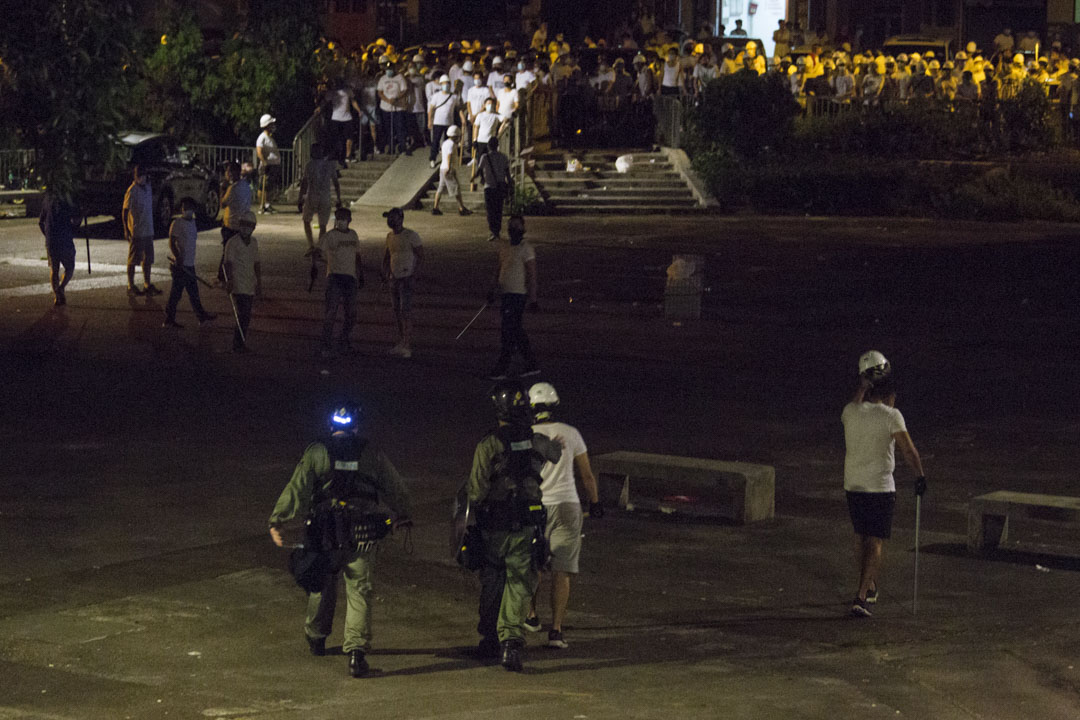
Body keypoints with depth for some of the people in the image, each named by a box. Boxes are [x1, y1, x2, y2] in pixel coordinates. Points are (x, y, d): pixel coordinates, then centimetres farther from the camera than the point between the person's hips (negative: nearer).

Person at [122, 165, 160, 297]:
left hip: (148, 231, 7)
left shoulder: (148, 187, 10)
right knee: (133, 260, 0)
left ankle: (147, 285, 19)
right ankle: (131, 287, 7)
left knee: (148, 259, 11)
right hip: (136, 232, -7)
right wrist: (126, 230, -17)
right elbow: (125, 211, -12)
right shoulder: (132, 191, -12)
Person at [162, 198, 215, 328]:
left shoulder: (192, 222, 14)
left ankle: (202, 317, 24)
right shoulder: (177, 223, -13)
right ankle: (169, 320, 4)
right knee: (176, 292, -3)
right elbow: (172, 242, -19)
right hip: (179, 264, -8)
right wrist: (178, 257, -30)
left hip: (189, 264, 9)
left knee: (193, 291, 16)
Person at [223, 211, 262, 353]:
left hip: (250, 286, 7)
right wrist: (229, 281, -23)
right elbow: (228, 264, -13)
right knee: (243, 316, -14)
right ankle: (238, 344, -10)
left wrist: (259, 283, 17)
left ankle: (239, 343, 16)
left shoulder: (254, 243, 13)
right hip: (238, 286, -7)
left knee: (246, 316, 8)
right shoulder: (232, 243, -7)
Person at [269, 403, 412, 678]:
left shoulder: (316, 453, -2)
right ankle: (356, 652, -8)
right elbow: (396, 489, 14)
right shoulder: (372, 454, 4)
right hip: (362, 537, 0)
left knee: (321, 586, 20)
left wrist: (277, 521, -1)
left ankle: (316, 637, 38)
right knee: (360, 593, 2)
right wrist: (403, 515, 31)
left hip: (325, 536, 0)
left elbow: (297, 490, -6)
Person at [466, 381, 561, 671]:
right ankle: (511, 641, -15)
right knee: (519, 586, 2)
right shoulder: (537, 442, -3)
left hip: (493, 528, -1)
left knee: (491, 586, 16)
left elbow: (477, 492, -14)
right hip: (526, 528, 1)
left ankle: (489, 640, 29)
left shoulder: (488, 446, -14)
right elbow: (556, 455, 22)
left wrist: (469, 487, 7)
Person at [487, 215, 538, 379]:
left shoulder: (526, 249, -11)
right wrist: (493, 290, 20)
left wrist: (532, 299, -16)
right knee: (516, 331, 11)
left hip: (518, 295, -8)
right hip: (505, 293, 8)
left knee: (509, 333, -8)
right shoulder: (504, 246, 12)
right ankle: (531, 365, 19)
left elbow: (532, 275, -13)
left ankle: (501, 370, -5)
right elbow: (498, 269, 22)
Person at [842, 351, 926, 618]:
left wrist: (864, 384, 31)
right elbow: (908, 450, -12)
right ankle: (861, 597, -13)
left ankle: (870, 588, 34)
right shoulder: (891, 416, -11)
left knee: (861, 536, 20)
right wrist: (920, 476, -2)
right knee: (875, 542, -3)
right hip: (880, 487, -5)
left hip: (852, 485, 5)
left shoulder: (850, 411, 2)